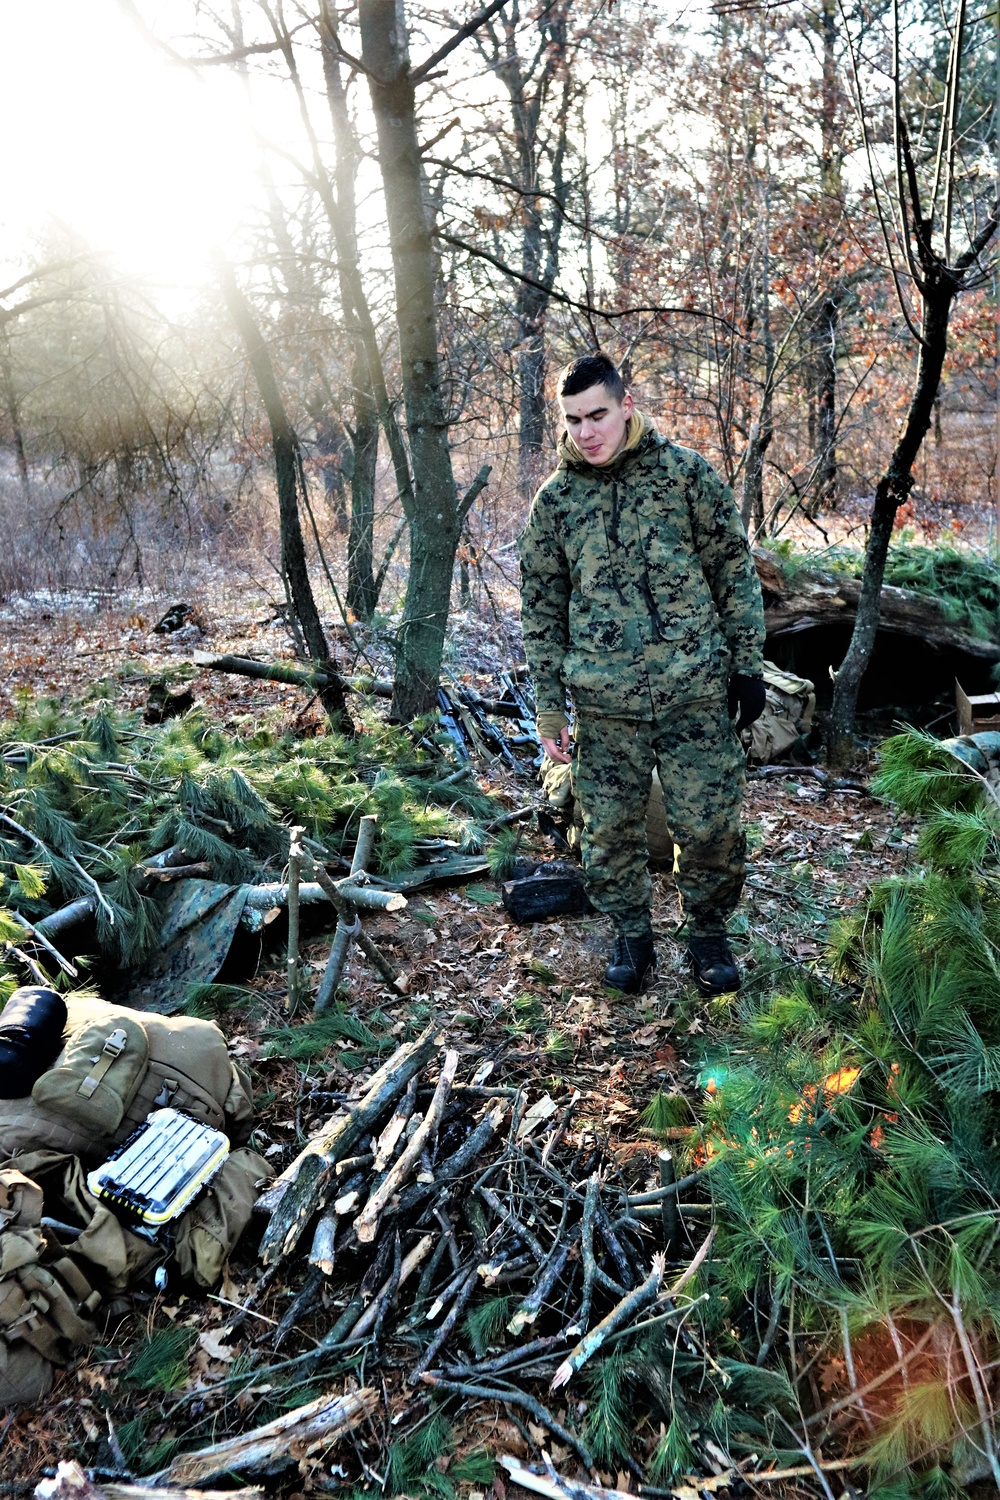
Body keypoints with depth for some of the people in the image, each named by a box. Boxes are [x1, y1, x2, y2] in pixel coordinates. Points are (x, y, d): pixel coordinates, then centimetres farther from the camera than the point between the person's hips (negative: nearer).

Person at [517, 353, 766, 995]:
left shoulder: (687, 472, 1)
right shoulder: (554, 500, 4)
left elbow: (735, 571, 5)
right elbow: (542, 610, 9)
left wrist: (747, 665, 2)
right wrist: (549, 707, 6)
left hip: (697, 691, -1)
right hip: (605, 705, 1)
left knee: (711, 825, 3)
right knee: (611, 830, 8)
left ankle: (709, 932, 27)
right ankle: (631, 933, 31)